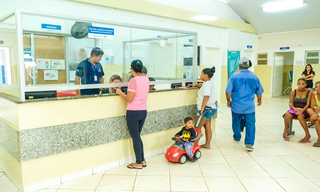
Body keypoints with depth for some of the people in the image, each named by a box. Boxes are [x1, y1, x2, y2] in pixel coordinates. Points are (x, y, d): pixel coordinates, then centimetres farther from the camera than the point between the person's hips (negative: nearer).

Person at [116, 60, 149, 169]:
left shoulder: (133, 80, -16)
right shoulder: (146, 79, 6)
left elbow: (129, 99, -16)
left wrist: (120, 93, -2)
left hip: (133, 112, -7)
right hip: (143, 111, 7)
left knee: (135, 138, 5)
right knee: (137, 136, 20)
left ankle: (138, 163, 16)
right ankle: (142, 160, 26)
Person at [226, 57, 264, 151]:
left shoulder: (234, 76, -8)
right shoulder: (254, 77, -1)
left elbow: (228, 91, -10)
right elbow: (259, 92, 8)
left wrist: (228, 101, 6)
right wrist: (259, 100, 27)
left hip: (236, 105, 0)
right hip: (249, 106, 0)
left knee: (236, 122, 19)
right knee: (250, 124, 1)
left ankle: (237, 137, 37)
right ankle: (249, 143, -7)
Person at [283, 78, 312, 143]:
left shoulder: (308, 92, -2)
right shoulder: (293, 92, 3)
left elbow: (308, 104, -9)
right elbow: (290, 103, 2)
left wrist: (301, 111, -24)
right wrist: (294, 108, -20)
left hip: (304, 110, -2)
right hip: (294, 109, 2)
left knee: (300, 117, -37)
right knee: (287, 115, -32)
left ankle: (307, 135, -20)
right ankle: (285, 131, -8)